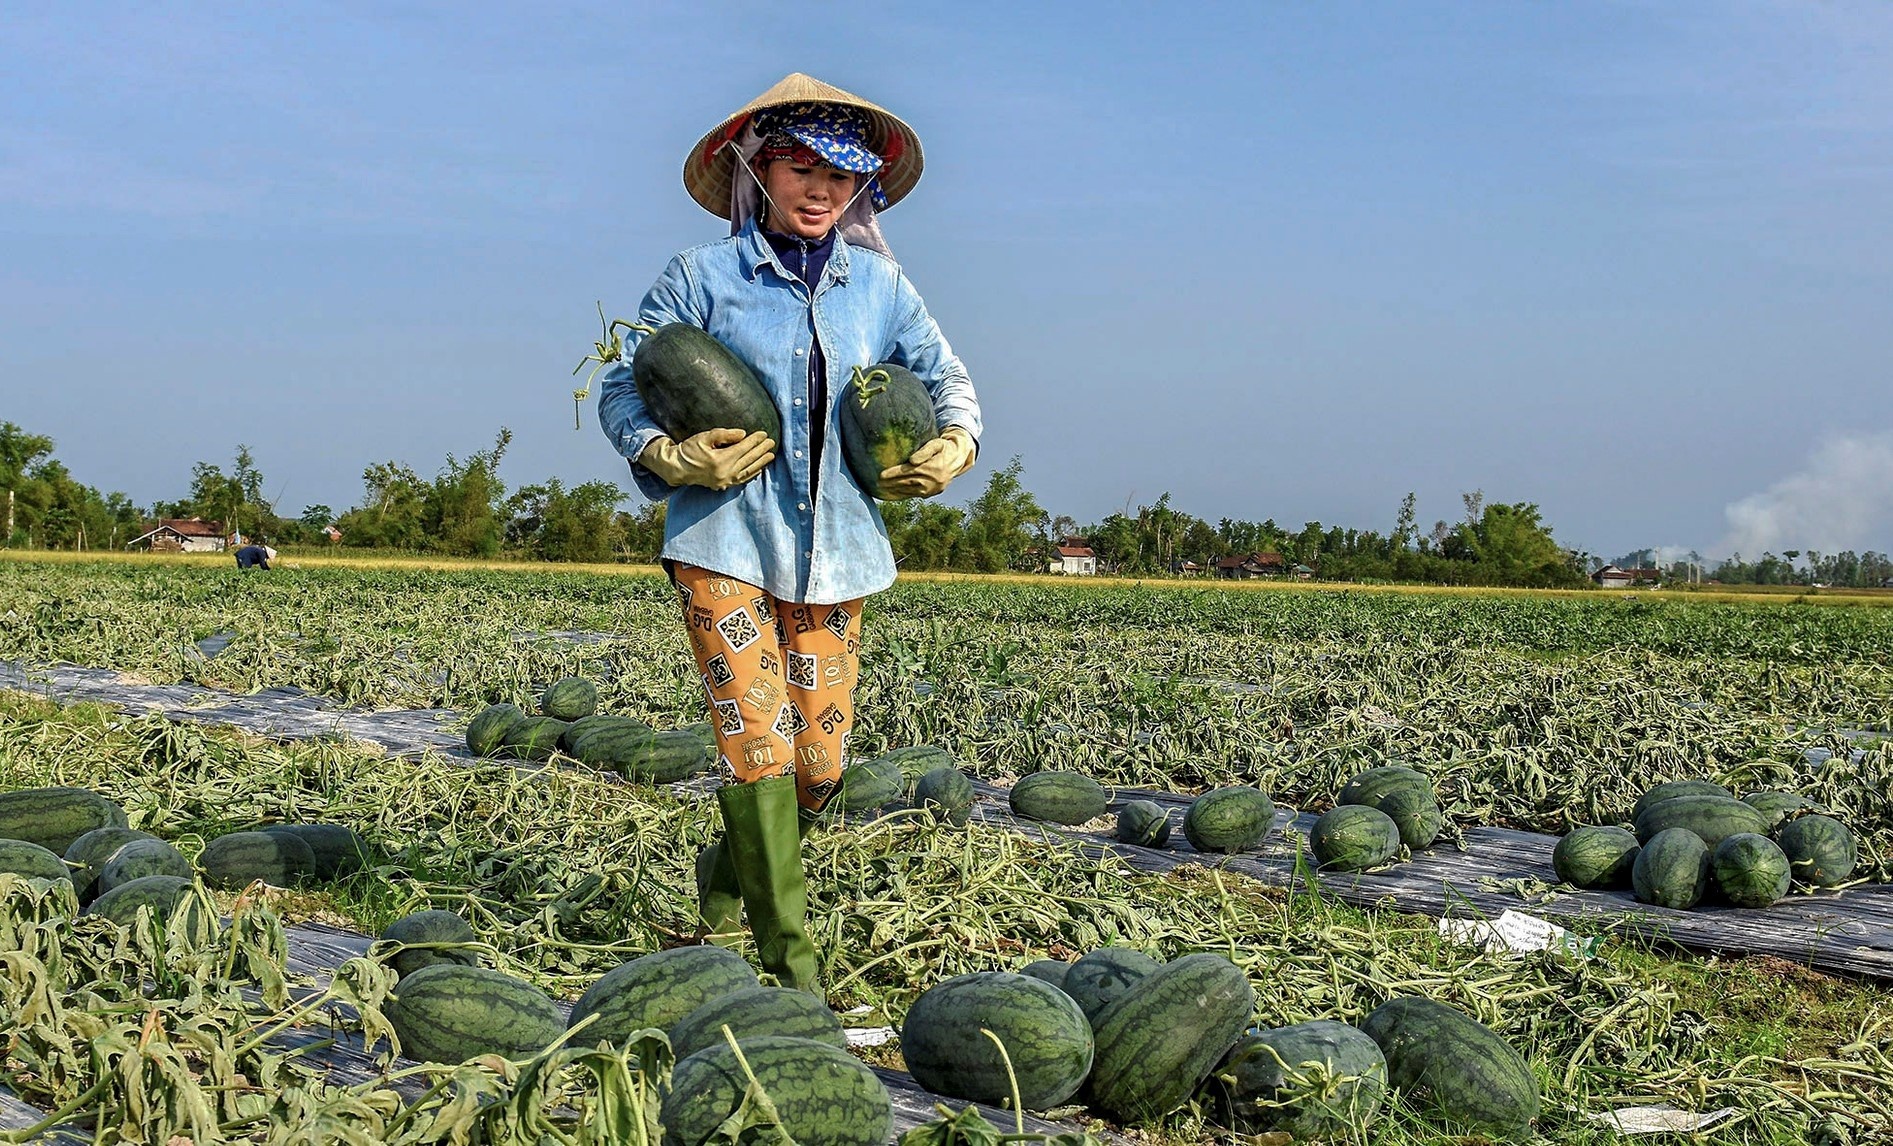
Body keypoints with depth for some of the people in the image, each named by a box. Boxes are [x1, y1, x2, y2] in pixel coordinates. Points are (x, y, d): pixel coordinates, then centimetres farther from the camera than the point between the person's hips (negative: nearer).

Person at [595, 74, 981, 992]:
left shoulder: (879, 286, 9)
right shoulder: (703, 278, -1)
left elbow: (946, 378, 22)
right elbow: (622, 391, 3)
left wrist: (955, 444, 2)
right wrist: (672, 458, -16)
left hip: (832, 549, 4)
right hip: (725, 544, -4)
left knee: (821, 762, 5)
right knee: (758, 749, -12)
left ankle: (725, 881, 35)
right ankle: (791, 969, -2)